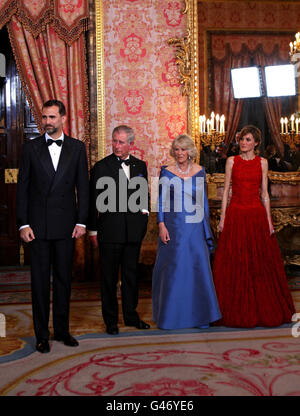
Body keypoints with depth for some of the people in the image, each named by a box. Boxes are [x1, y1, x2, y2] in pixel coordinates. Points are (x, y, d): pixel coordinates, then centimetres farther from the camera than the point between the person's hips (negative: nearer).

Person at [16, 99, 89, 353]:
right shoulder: (31, 148, 4)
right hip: (38, 224, -1)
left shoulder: (77, 148, 5)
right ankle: (42, 335, 14)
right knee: (40, 279, 4)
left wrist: (81, 221, -2)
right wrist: (23, 223, -4)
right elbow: (22, 187, 2)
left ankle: (62, 330, 22)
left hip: (66, 224, 1)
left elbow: (83, 186, 5)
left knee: (64, 278, 9)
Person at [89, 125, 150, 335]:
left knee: (131, 274, 14)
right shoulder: (101, 167, -5)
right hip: (110, 229, -4)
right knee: (109, 277, 5)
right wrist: (93, 230, -4)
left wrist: (144, 212, 4)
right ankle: (111, 320, 17)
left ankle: (131, 315, 27)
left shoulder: (140, 165, 8)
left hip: (134, 230, 4)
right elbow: (93, 201, -4)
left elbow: (145, 194, 21)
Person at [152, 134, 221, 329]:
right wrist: (161, 225, -8)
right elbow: (161, 201, 1)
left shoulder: (199, 171, 7)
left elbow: (204, 200, 12)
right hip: (174, 227, -2)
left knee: (198, 266, 3)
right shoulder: (166, 172, 0)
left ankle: (199, 315, 15)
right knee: (173, 268, 1)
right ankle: (171, 315, 14)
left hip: (195, 227, 2)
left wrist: (206, 225, 8)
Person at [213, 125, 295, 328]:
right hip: (235, 215, 0)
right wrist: (223, 217, -1)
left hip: (256, 214, 1)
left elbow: (265, 193, 7)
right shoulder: (232, 161, 6)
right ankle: (238, 311, 9)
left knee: (260, 263, 3)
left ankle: (262, 310, 15)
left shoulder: (262, 162, 8)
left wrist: (269, 220, 1)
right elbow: (226, 191, 6)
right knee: (235, 264, 0)